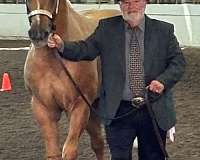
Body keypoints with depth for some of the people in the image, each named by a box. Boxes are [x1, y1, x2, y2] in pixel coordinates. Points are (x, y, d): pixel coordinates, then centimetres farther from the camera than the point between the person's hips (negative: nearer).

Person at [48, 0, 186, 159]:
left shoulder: (164, 30, 2)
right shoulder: (107, 28, 3)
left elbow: (178, 61, 1)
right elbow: (86, 49, -4)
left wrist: (163, 80, -17)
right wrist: (62, 46, -23)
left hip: (155, 111, 1)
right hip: (119, 111, -1)